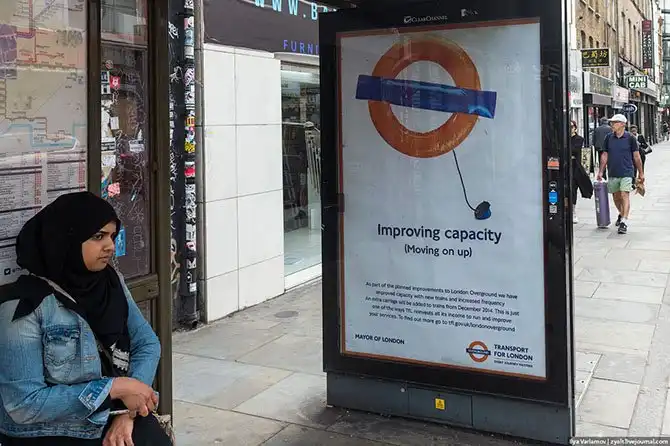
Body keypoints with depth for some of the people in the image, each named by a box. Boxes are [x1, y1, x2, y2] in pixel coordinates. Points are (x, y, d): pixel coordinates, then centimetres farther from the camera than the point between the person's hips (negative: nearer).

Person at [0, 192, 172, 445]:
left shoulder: (111, 282, 2)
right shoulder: (24, 306, -15)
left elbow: (147, 343, 1)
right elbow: (23, 404, -18)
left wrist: (128, 413, -13)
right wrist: (114, 388, -20)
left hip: (116, 421, 5)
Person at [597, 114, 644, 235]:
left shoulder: (630, 138, -3)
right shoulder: (609, 138, 5)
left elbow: (636, 157, 2)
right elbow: (604, 156, 10)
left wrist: (641, 173, 4)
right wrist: (601, 172, 5)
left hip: (626, 173, -4)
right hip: (612, 173, 4)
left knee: (625, 195, -13)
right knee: (616, 197, 14)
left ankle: (624, 222, -16)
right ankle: (621, 214, 38)